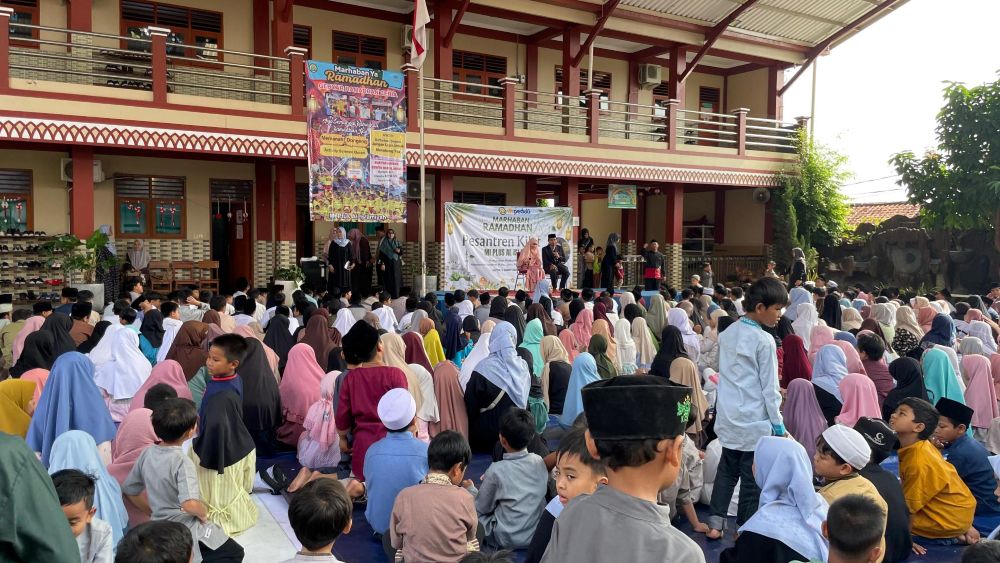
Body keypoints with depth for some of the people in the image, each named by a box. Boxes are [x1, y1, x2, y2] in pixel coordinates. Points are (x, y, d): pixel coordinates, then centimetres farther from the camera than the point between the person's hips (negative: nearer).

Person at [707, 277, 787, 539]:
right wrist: (778, 424, -4)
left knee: (726, 470, 17)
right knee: (752, 478, 5)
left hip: (728, 418, 7)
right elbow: (769, 387, -12)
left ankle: (715, 523, 19)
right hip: (754, 422, -6)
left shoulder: (727, 333, 4)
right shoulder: (764, 341, -16)